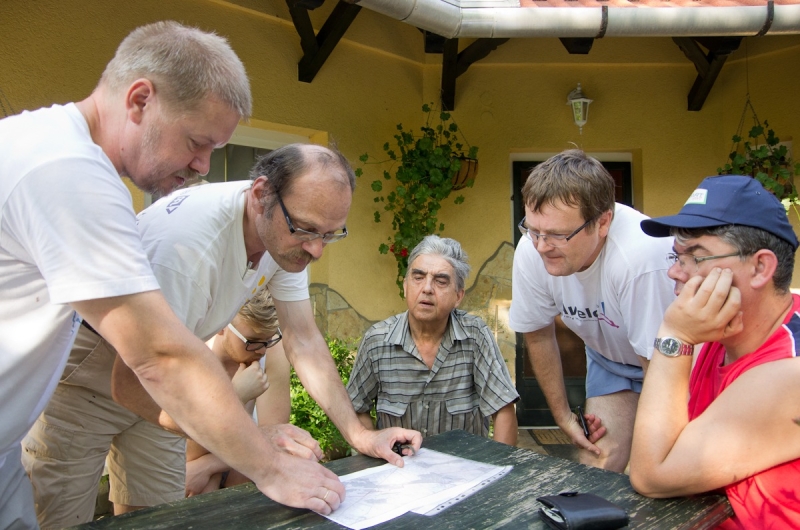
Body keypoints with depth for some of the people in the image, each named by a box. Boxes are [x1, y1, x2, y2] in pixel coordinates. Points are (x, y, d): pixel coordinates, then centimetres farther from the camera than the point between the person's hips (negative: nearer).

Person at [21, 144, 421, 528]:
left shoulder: (286, 232, -15)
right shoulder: (187, 240, -39)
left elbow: (303, 339, -10)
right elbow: (132, 383, -38)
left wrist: (357, 433, -17)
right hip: (87, 368, -6)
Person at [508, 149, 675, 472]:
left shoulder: (641, 258, -39)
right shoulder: (530, 251, -25)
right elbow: (538, 335, -5)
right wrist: (563, 416, 3)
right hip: (609, 358, 4)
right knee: (594, 474, -4)